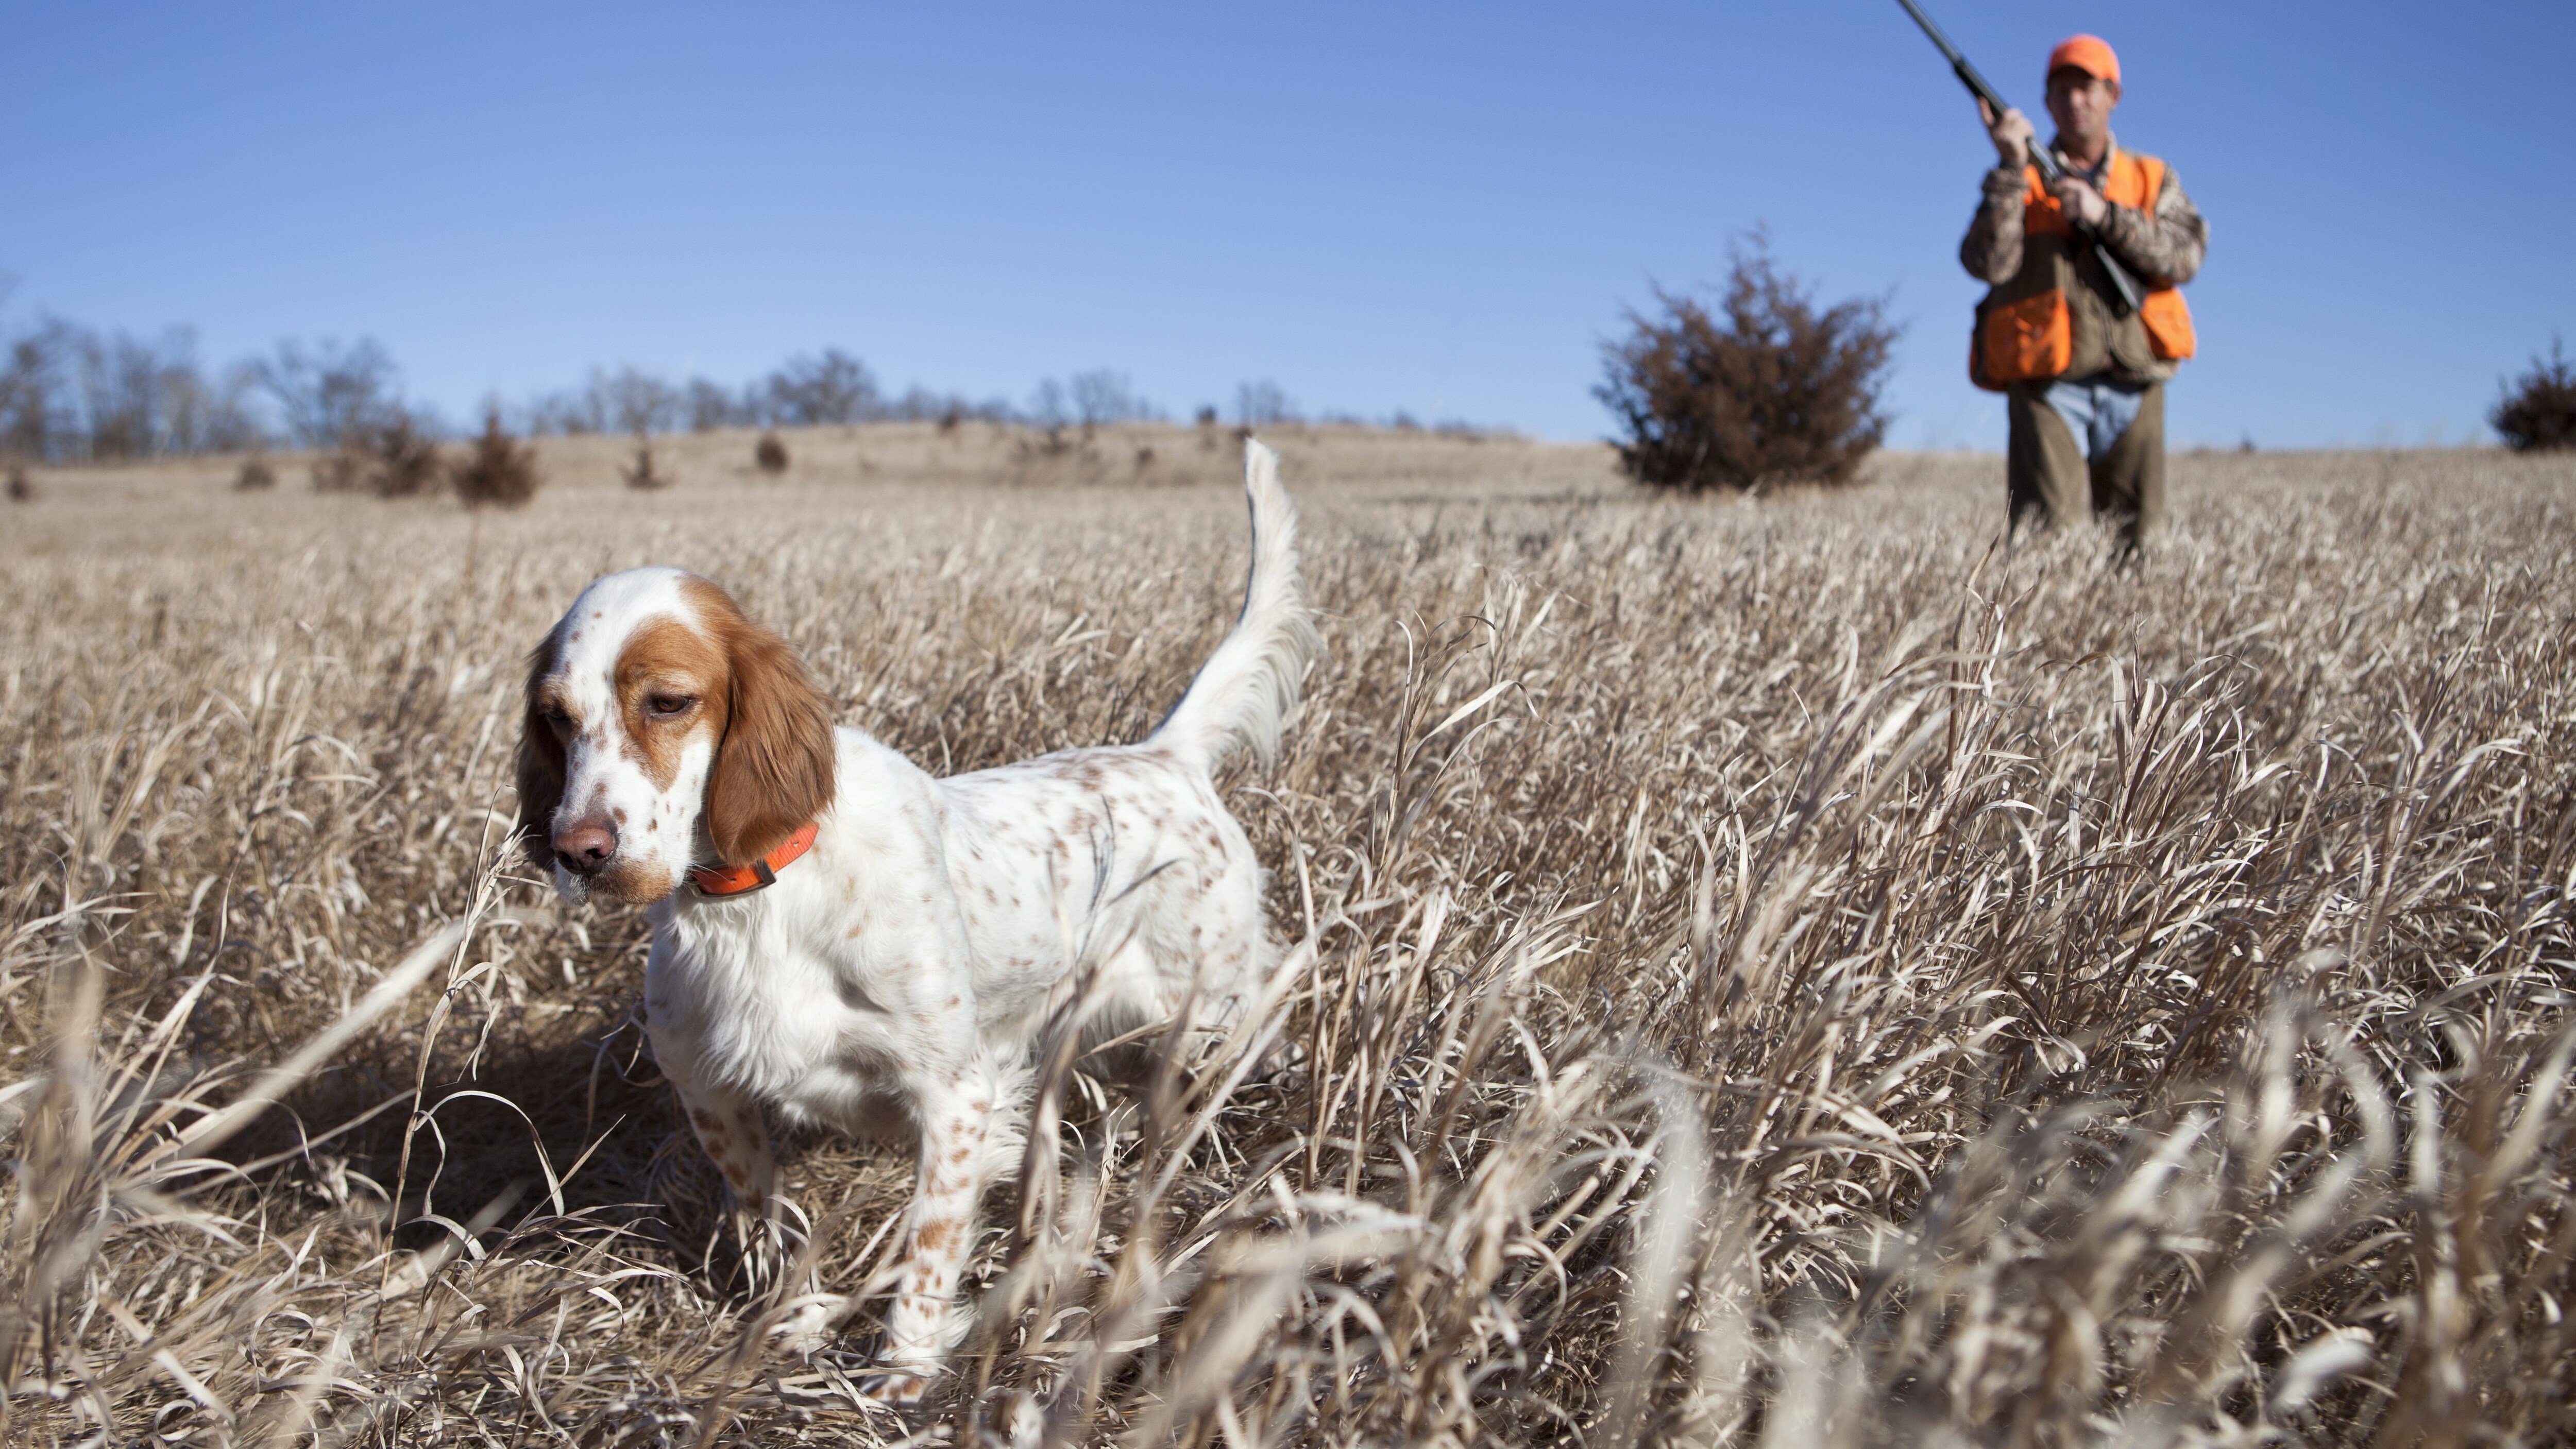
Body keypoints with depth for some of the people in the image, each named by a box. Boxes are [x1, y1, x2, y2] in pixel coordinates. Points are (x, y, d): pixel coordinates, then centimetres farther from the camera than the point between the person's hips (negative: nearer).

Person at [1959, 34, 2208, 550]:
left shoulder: (2153, 178, 16)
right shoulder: (2020, 183, 11)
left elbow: (2183, 256, -2)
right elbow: (1989, 263, -8)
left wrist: (2103, 215, -12)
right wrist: (2011, 168, -12)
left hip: (2133, 388, 3)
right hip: (2048, 386, -3)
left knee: (2136, 544, 5)